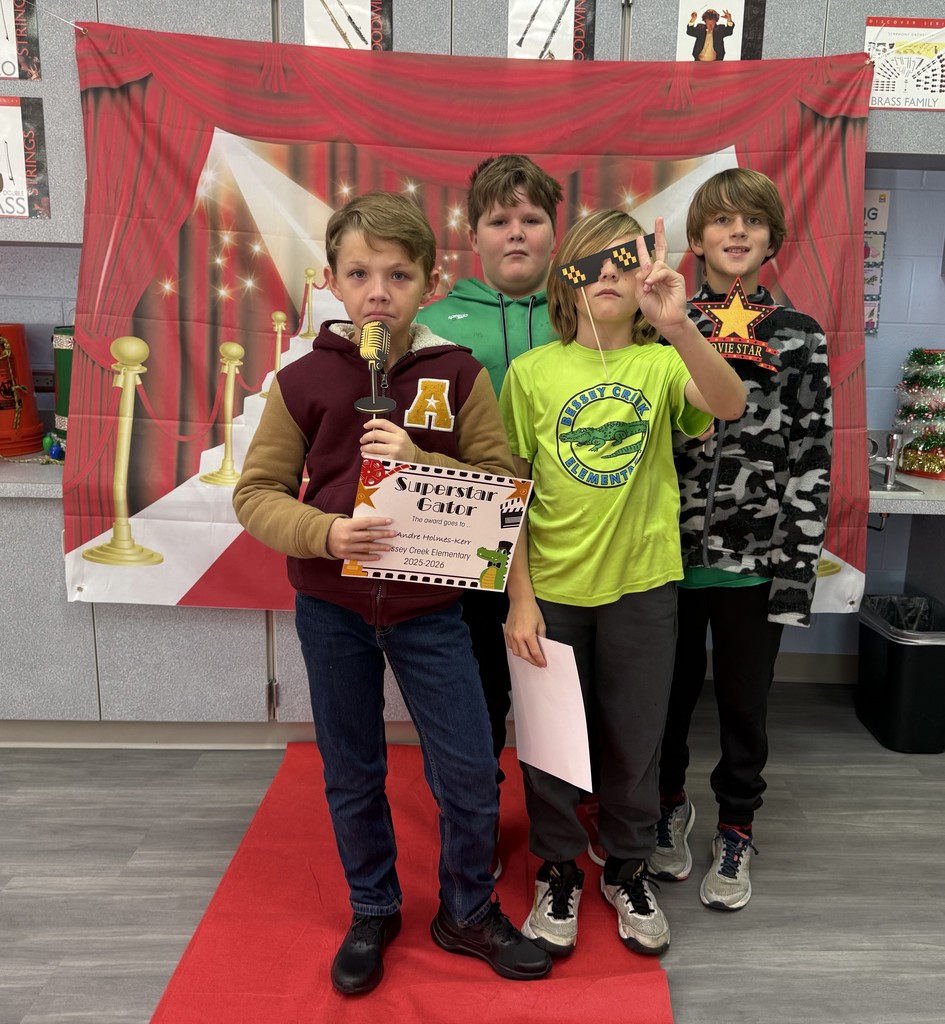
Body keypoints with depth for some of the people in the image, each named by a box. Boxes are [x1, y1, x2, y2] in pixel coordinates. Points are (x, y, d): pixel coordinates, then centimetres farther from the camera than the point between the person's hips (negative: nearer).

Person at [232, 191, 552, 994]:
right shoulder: (304, 380, -6)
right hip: (332, 606, 1)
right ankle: (373, 911, 41)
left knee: (470, 776, 6)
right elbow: (256, 492, -3)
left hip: (428, 605, 0)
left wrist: (419, 463, -22)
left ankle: (467, 912, 34)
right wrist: (325, 532, -21)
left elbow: (501, 482, -6)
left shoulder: (458, 374, -6)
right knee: (352, 775, 16)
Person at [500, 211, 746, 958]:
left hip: (642, 584, 1)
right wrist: (520, 598, -7)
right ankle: (559, 873, 36)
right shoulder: (532, 371, -3)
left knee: (635, 739, 15)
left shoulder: (662, 364, -2)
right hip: (552, 587, 0)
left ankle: (628, 870, 38)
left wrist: (678, 325, -40)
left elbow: (729, 405, -24)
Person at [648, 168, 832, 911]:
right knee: (672, 689, 15)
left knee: (743, 701, 12)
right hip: (670, 550, 1)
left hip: (755, 558, 0)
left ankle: (736, 829, 33)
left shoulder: (799, 339, 1)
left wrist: (798, 565, -7)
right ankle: (670, 802, 40)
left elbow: (812, 460, -2)